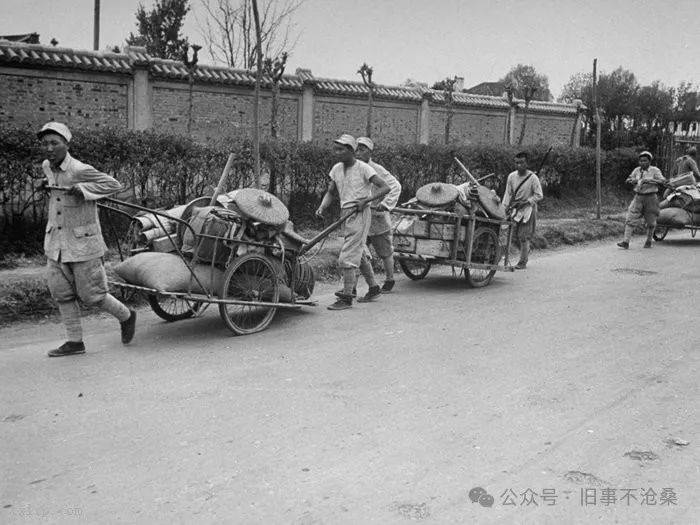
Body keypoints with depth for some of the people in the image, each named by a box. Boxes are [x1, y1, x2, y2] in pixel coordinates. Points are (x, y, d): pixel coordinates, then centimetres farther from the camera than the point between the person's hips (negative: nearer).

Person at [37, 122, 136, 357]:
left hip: (83, 243, -7)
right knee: (61, 293, 6)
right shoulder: (47, 167, 6)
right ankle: (74, 341, 16)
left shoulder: (80, 170, -17)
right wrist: (47, 185, 10)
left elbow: (114, 185, -15)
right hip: (55, 242, 7)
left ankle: (126, 317, 25)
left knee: (90, 295, 0)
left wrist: (83, 189, -23)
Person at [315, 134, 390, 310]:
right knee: (360, 253, 18)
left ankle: (346, 297, -6)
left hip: (359, 214, -7)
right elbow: (330, 192, 11)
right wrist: (322, 208, -7)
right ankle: (373, 287, 33)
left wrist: (366, 200, -23)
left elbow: (385, 188, -13)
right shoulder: (337, 169, 7)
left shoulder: (363, 168, -11)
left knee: (347, 257, -12)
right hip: (345, 213, 7)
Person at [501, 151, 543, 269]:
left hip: (528, 208, -5)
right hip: (515, 208, 5)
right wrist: (505, 208, -3)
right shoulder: (511, 176, 0)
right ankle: (526, 251, 36)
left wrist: (525, 202, -18)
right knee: (515, 234, 8)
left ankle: (523, 262, 1)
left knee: (523, 236, -8)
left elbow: (539, 196, -9)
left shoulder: (533, 178, -12)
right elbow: (508, 193, 6)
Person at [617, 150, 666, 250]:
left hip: (650, 198, -3)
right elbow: (627, 180, 10)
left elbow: (662, 180, -17)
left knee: (650, 222, 7)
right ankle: (625, 242, -13)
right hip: (638, 197, 3)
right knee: (630, 219, -9)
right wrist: (632, 180, -13)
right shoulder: (637, 170, 7)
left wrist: (650, 180, -29)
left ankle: (648, 241, 27)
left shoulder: (655, 170, -4)